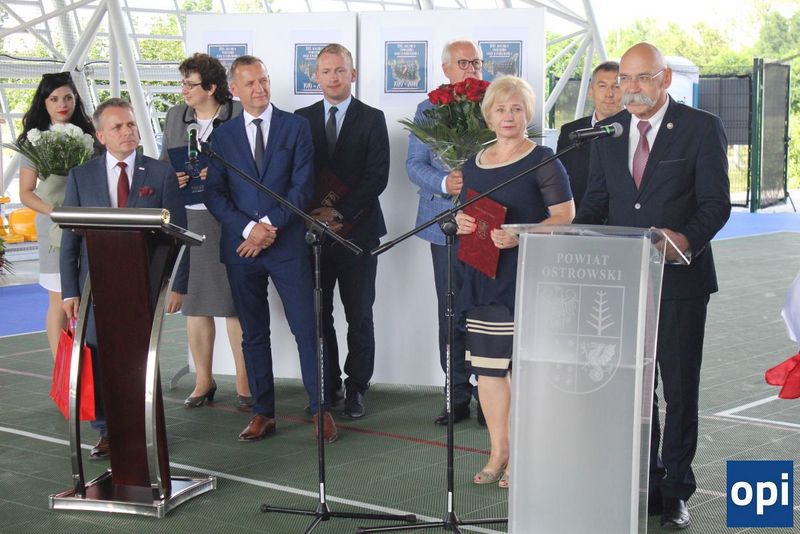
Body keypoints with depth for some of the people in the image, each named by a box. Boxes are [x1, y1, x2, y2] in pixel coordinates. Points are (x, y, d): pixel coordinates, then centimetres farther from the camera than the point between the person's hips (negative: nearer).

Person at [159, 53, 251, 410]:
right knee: (194, 301, 8)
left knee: (235, 303, -1)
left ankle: (244, 381, 8)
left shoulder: (240, 115, -3)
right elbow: (164, 163, 19)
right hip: (187, 219, 5)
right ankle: (203, 380, 18)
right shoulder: (175, 116, 13)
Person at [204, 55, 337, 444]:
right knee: (253, 334, 8)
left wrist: (270, 226, -12)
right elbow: (214, 193, 3)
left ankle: (321, 410, 6)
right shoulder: (223, 135, 9)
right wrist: (248, 228, -11)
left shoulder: (295, 127, 3)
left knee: (306, 328, -3)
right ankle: (262, 412, 16)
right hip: (241, 247, 3)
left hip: (287, 245, -2)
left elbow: (303, 186, -4)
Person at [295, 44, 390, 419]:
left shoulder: (372, 119, 2)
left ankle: (356, 388, 12)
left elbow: (377, 176, -6)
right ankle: (327, 386, 15)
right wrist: (314, 216, -6)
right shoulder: (302, 119, 10)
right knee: (318, 312, 4)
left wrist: (340, 212, -12)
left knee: (359, 315, 3)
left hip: (357, 229, -2)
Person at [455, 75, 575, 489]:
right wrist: (461, 222, 1)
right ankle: (498, 451, 19)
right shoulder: (475, 164, 14)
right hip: (484, 276, 6)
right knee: (487, 365, 7)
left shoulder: (542, 160, -4)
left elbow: (565, 216, -9)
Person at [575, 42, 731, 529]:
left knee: (679, 388, 6)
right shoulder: (608, 132, 9)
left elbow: (716, 202, -9)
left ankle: (675, 490, 17)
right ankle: (644, 480, 22)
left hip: (679, 279, -4)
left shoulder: (702, 128, -4)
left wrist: (688, 239, -27)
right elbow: (597, 201, 11)